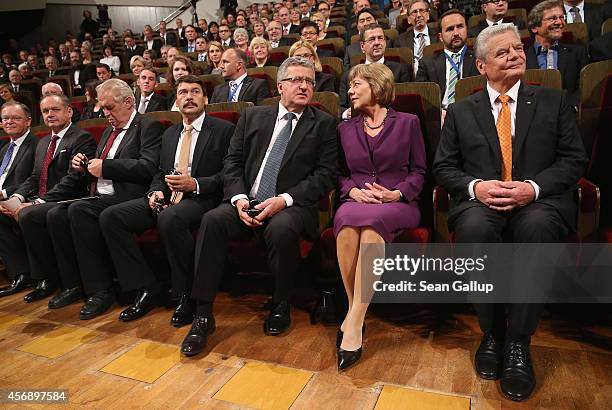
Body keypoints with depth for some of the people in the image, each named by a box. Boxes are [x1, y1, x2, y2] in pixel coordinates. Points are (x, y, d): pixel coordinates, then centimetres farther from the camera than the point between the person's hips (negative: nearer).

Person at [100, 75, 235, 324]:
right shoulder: (169, 134, 23)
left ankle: (186, 296, -18)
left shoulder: (224, 130, 2)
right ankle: (147, 288, -5)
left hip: (201, 199, -6)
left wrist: (195, 184, -20)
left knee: (170, 218, -38)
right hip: (167, 199, 7)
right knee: (110, 217, -11)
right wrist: (156, 191, 1)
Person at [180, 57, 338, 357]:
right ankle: (203, 315, -15)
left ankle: (281, 305, -8)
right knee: (212, 220, -25)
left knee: (281, 228, -35)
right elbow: (232, 162, 11)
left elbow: (326, 174, -2)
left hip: (291, 206, -2)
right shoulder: (252, 117, 17)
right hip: (247, 202, 3)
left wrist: (284, 199, -15)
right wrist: (239, 197, -9)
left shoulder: (324, 124, 8)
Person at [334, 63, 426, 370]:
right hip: (355, 201, 2)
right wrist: (353, 191, -4)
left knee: (372, 222, -38)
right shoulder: (345, 129, 21)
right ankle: (356, 315, -25)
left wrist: (397, 193, -11)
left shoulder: (408, 122, 13)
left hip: (398, 204, -2)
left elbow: (418, 171, 8)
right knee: (346, 222, -36)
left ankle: (353, 322, -37)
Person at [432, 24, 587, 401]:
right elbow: (444, 167, 9)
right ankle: (492, 332, -13)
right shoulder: (461, 111, 15)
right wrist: (476, 186, -12)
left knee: (537, 226, -36)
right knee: (474, 227, -35)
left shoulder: (554, 102, 15)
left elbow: (575, 160, 7)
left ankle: (518, 343, -20)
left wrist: (533, 186, -12)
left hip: (540, 202, 0)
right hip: (481, 200, 1)